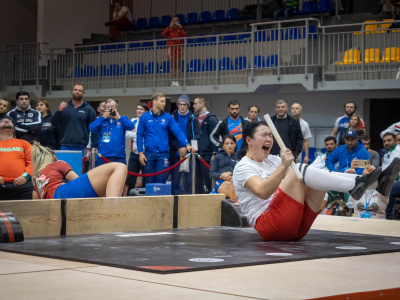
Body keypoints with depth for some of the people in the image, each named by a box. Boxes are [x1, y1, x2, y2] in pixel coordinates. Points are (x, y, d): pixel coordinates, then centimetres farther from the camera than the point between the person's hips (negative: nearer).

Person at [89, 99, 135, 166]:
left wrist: (119, 118, -15)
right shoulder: (101, 120, 14)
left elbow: (131, 127, -7)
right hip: (103, 157, 0)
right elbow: (91, 128, -4)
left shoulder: (122, 119, 13)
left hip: (119, 156, 0)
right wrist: (103, 117, -10)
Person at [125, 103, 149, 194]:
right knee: (130, 179, 2)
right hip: (134, 154, 4)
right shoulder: (133, 121, 13)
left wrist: (134, 135, -10)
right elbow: (127, 134, 2)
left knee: (146, 180, 0)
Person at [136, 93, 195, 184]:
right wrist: (140, 152, -2)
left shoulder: (168, 117, 6)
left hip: (163, 154, 0)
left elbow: (178, 132, -1)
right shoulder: (145, 117, 4)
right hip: (149, 154, 0)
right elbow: (139, 135, 5)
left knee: (161, 181, -2)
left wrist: (186, 144, -15)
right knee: (150, 181, 5)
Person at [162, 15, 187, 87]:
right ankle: (173, 82, 0)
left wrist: (181, 28, -9)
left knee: (178, 65, -5)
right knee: (172, 65, -1)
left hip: (178, 47, 0)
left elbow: (184, 35, -1)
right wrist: (170, 27, -9)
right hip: (170, 47, 0)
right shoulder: (169, 29, 11)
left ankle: (177, 82, -6)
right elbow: (163, 34, -6)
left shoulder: (180, 28, 13)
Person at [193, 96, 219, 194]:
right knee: (198, 179, 8)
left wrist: (214, 154, -13)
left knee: (207, 178, -5)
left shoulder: (211, 119, -5)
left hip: (206, 155, -7)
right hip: (196, 154, 7)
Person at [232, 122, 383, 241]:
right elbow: (262, 192, -21)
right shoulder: (242, 167, -1)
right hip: (267, 226, -7)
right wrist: (283, 167, -33)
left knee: (318, 179, -8)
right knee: (299, 170, -21)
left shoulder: (272, 160, 23)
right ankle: (354, 186, -31)